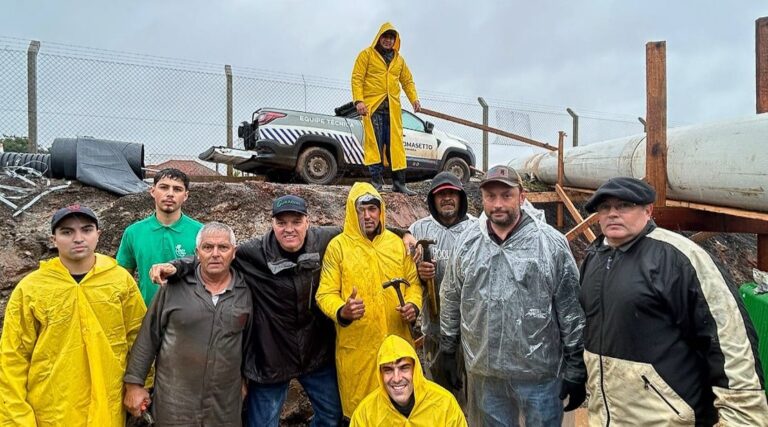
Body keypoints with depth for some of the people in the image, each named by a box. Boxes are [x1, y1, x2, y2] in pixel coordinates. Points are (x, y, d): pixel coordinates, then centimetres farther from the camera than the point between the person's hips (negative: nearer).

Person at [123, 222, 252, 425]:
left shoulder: (245, 291, -2)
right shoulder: (175, 286, -7)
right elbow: (148, 336, -1)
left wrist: (244, 377, 14)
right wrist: (134, 383, 0)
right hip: (174, 403, -1)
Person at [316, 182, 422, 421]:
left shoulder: (397, 243, 6)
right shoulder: (338, 246, -5)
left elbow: (413, 282, 12)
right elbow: (325, 294, -7)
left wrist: (413, 305, -8)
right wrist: (342, 312, -27)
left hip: (397, 342, 3)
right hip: (357, 347, -3)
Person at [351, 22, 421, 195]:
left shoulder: (399, 59, 20)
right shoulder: (367, 54, 5)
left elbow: (408, 81, 23)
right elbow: (357, 78, -2)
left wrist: (414, 99, 7)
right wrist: (359, 100, -15)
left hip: (393, 108, 4)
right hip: (372, 105, -4)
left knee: (395, 143, 2)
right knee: (374, 142, -8)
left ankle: (399, 182, 5)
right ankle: (376, 179, -3)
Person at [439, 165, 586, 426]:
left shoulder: (552, 243, -10)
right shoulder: (466, 241, 0)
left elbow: (571, 311, -6)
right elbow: (451, 300, 9)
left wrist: (575, 369, -3)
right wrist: (447, 350, 12)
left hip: (540, 371, -2)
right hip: (483, 371, 3)